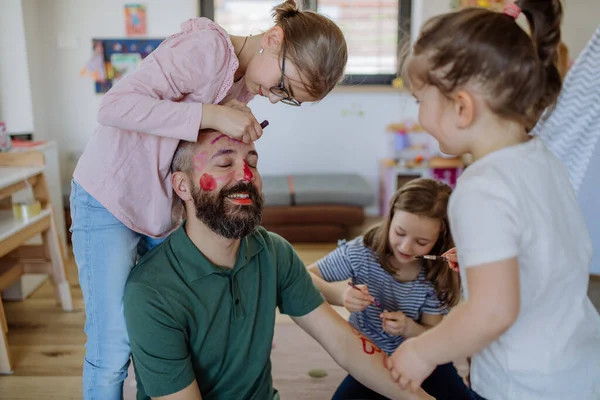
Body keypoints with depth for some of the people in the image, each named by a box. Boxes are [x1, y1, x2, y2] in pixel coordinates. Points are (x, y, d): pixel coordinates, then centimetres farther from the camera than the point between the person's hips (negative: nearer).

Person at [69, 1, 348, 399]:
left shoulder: (245, 84, 4)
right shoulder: (207, 46, -22)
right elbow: (114, 106, -29)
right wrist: (212, 114, -34)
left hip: (166, 207, 7)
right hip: (109, 199, -7)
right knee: (113, 348, -5)